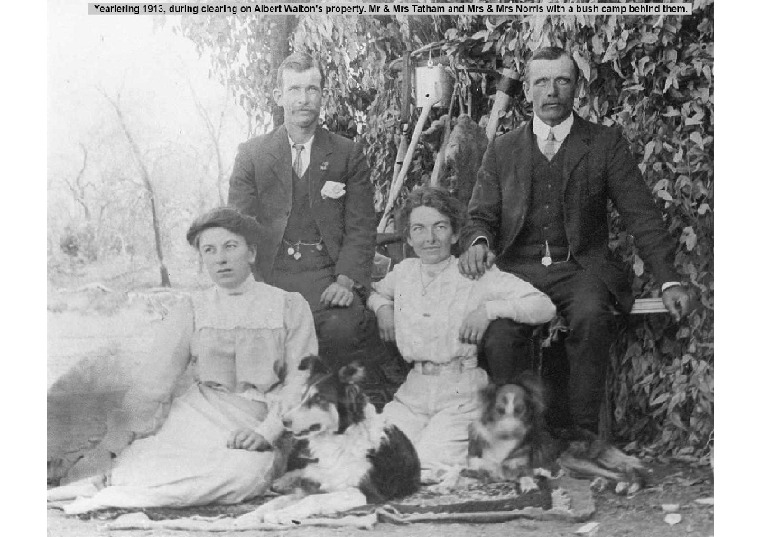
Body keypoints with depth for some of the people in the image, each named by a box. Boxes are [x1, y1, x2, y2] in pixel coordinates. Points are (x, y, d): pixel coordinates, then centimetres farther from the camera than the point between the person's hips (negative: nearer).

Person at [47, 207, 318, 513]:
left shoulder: (290, 307, 4)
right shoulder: (191, 312, 9)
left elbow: (301, 380, -2)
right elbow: (153, 383, 3)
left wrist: (265, 432, -18)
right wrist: (117, 435, -12)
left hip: (263, 419, -1)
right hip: (200, 413, 1)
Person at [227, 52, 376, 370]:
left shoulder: (348, 155, 11)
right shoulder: (251, 154, 12)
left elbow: (360, 228, 6)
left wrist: (345, 281, -11)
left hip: (326, 274, 0)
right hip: (268, 274, 0)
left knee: (344, 327, -31)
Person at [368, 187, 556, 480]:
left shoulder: (477, 275, -5)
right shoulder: (403, 272, 10)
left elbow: (545, 306, -10)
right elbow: (376, 290, 33)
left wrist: (488, 309, -20)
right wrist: (381, 306, 10)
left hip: (461, 395, -4)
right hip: (412, 393, 4)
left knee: (428, 469, -21)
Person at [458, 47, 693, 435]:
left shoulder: (606, 144, 9)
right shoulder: (501, 151, 13)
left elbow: (641, 215, 5)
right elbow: (481, 217, 12)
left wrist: (669, 281, -5)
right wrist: (478, 243, -14)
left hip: (581, 269, -1)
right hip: (518, 269, 1)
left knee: (591, 316, -34)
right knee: (499, 335, -30)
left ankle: (580, 429, -21)